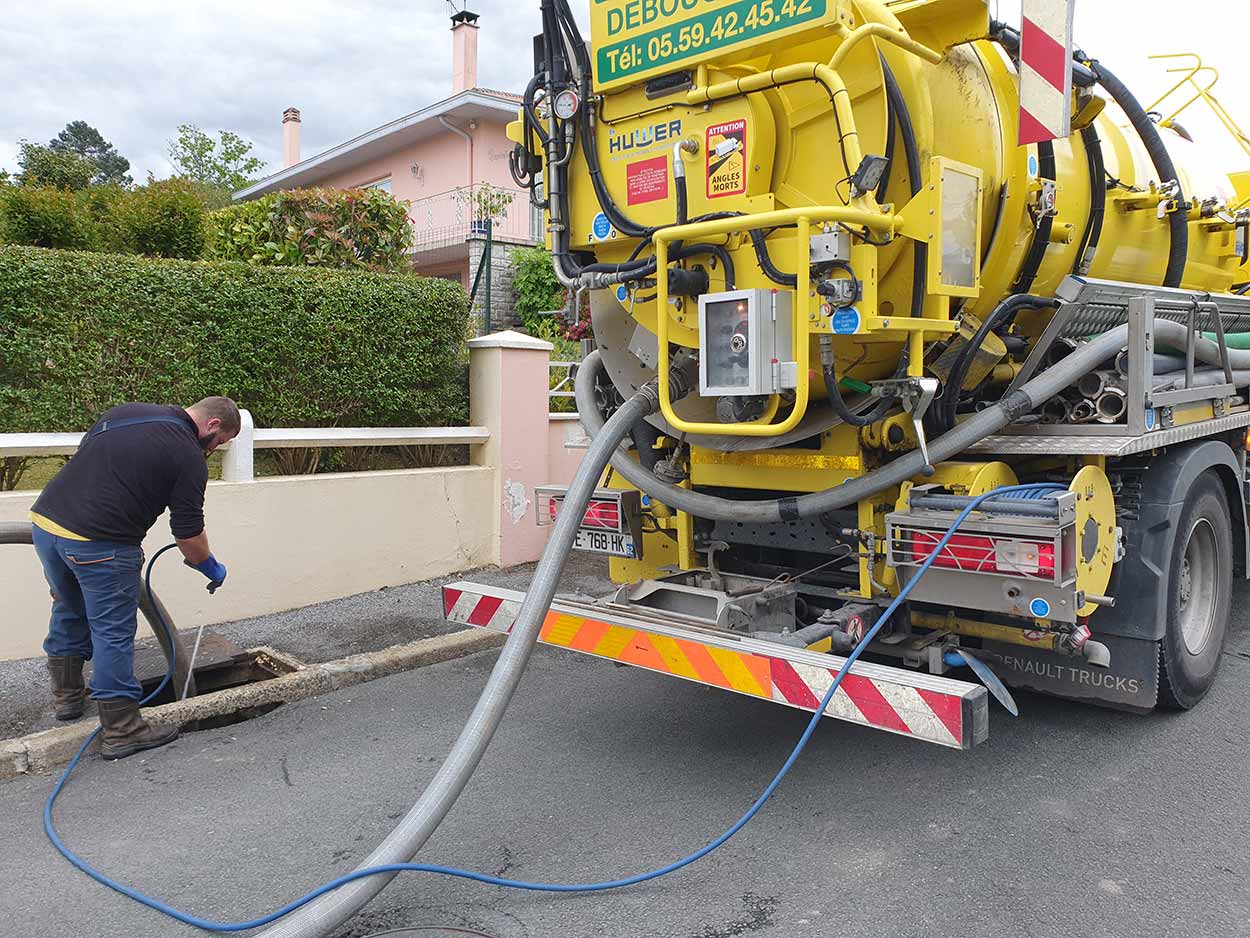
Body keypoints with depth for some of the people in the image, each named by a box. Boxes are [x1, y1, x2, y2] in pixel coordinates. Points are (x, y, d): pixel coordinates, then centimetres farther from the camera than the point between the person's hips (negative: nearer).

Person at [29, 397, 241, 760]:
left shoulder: (128, 411, 14)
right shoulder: (189, 455, -7)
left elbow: (86, 461, 21)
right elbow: (188, 530, -4)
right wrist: (211, 567, 13)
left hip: (46, 517, 8)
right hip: (99, 544, -8)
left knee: (69, 612, 26)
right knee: (113, 634, 3)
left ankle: (67, 695, 42)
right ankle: (122, 731, 11)